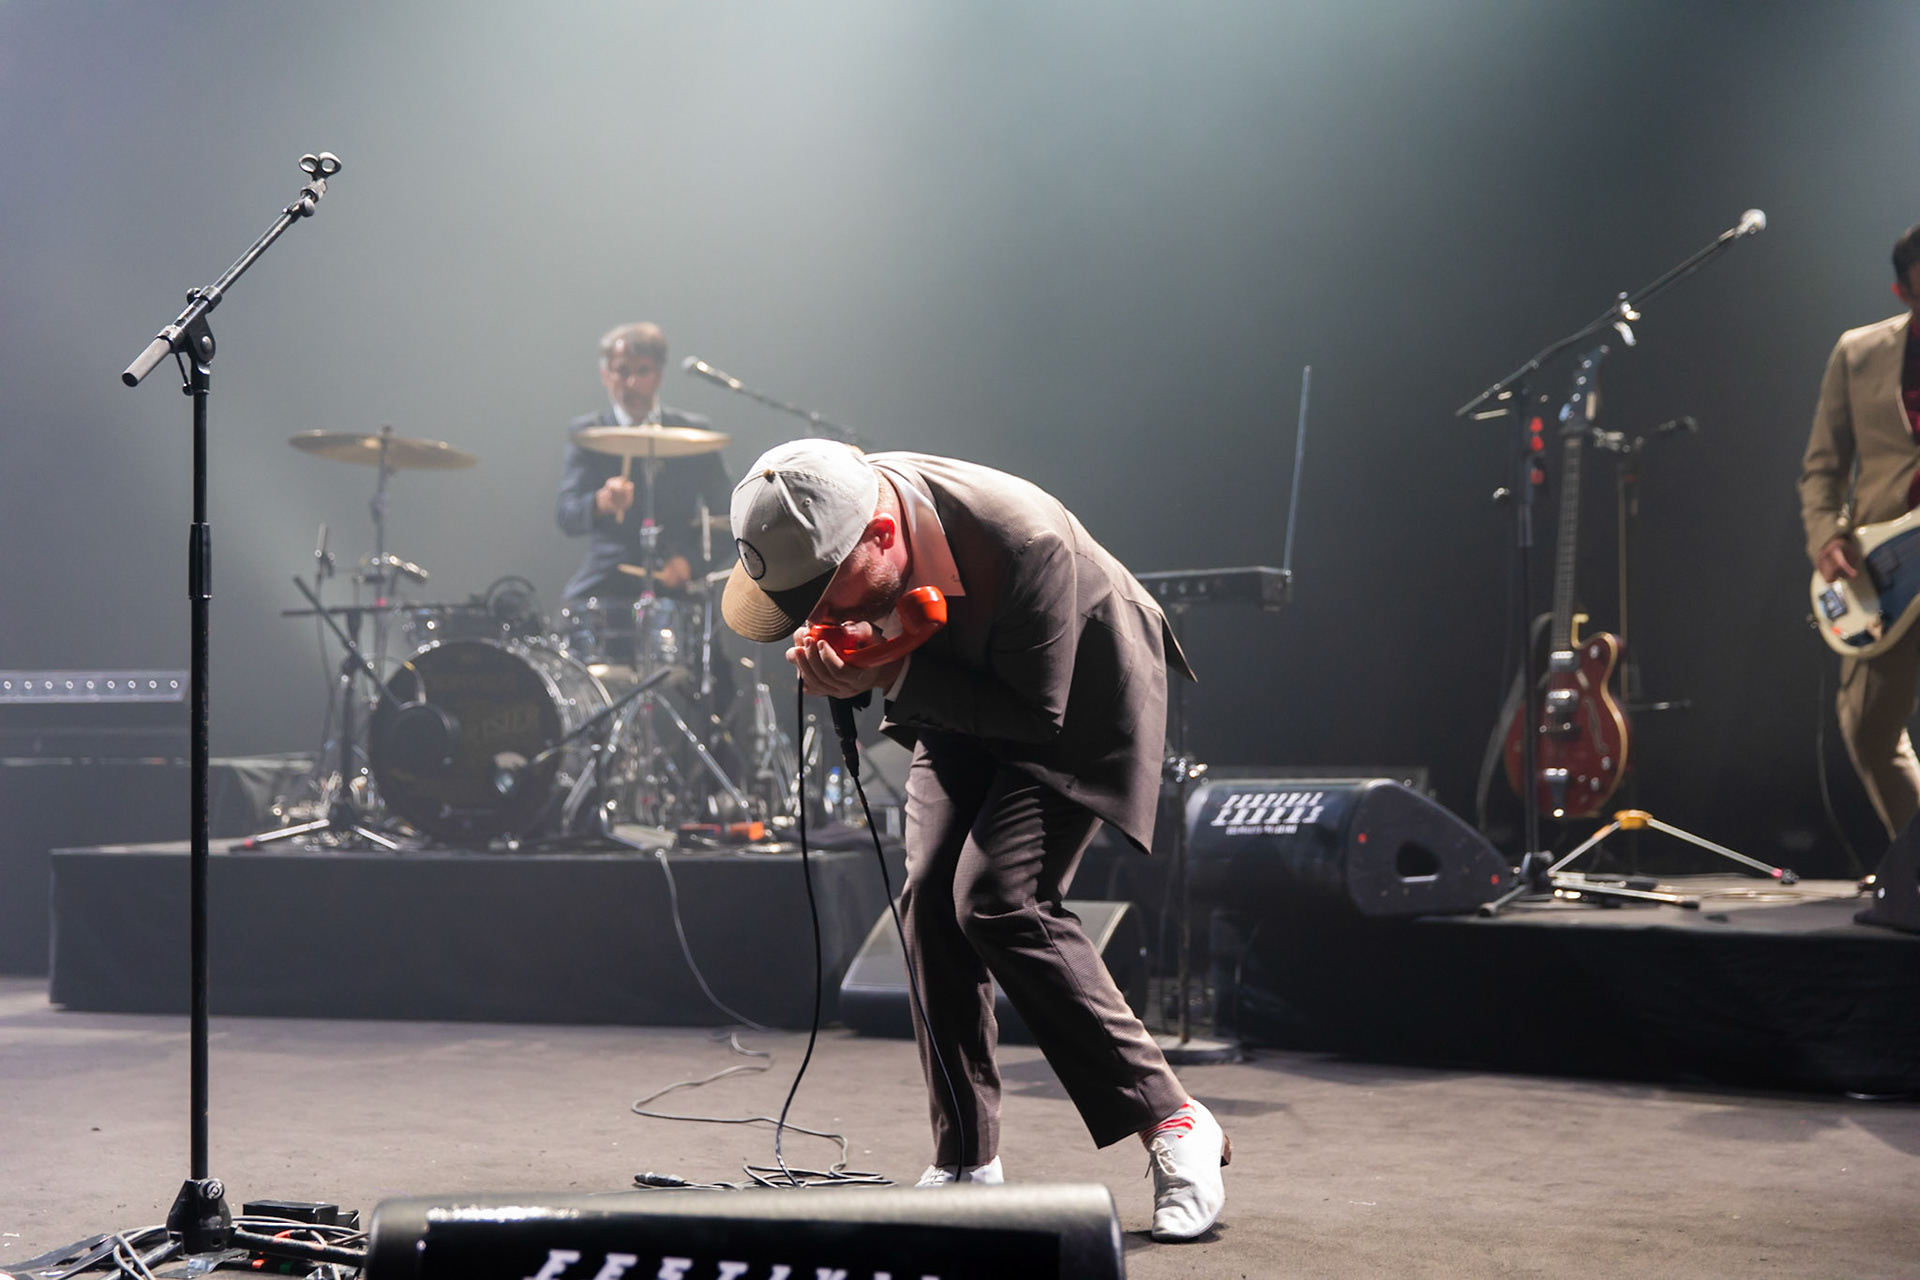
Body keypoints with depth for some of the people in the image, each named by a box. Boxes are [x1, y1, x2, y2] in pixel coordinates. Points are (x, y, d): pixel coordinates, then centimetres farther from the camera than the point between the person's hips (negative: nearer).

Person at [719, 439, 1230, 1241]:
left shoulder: (1025, 542, -40)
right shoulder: (823, 523, -21)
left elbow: (1038, 714, -29)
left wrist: (898, 674, -37)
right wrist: (833, 662, -25)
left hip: (1077, 701, -6)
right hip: (967, 700, 7)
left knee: (998, 899, -20)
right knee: (931, 900, -6)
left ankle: (1172, 1123, -11)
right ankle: (965, 1166, 5)